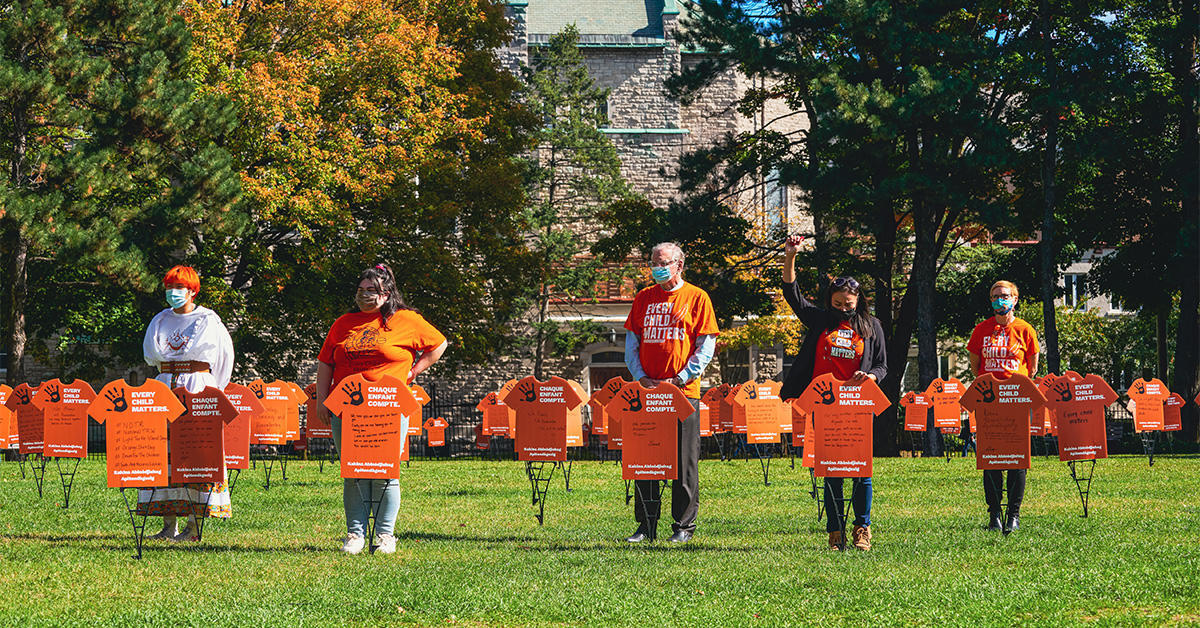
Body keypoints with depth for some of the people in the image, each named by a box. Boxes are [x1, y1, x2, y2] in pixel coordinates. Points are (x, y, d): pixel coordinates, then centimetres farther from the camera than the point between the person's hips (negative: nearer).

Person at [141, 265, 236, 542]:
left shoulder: (208, 321, 3)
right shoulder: (161, 320, 15)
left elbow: (224, 355, 8)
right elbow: (152, 356, 23)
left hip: (199, 388, -4)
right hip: (165, 388, 4)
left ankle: (194, 525, -9)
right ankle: (168, 524, -1)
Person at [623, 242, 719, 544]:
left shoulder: (696, 298, 2)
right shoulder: (644, 298, 13)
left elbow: (706, 346, -1)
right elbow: (631, 343, 15)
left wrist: (681, 378, -11)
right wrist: (641, 377, -1)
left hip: (684, 391, -4)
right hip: (648, 390, 4)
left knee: (684, 461, -2)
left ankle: (684, 525, 5)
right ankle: (645, 524, 11)